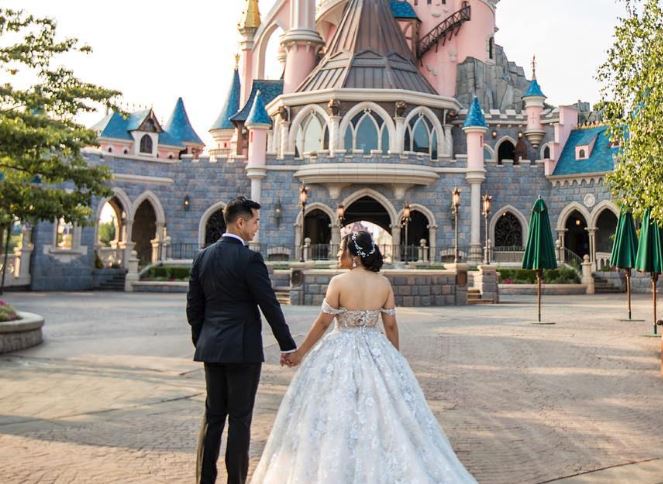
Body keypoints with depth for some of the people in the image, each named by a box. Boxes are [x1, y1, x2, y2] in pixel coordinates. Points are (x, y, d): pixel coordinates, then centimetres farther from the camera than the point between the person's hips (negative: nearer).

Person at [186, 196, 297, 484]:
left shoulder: (203, 256, 7)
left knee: (213, 415, 13)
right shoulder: (249, 258, -13)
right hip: (243, 349, -6)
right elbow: (270, 306, -12)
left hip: (211, 349, 6)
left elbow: (193, 307, 10)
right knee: (240, 418, 3)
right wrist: (287, 346, -4)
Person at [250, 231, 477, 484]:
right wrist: (394, 359, 15)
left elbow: (322, 323, -9)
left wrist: (300, 352, 2)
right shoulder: (384, 283, -1)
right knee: (383, 414, 13)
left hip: (341, 353, -4)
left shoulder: (339, 282, -13)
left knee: (337, 415, 7)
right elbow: (391, 326, 3)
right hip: (377, 352, 4)